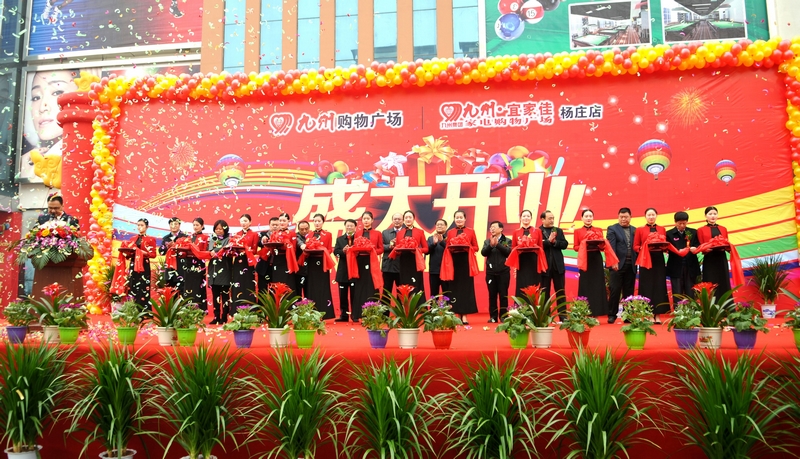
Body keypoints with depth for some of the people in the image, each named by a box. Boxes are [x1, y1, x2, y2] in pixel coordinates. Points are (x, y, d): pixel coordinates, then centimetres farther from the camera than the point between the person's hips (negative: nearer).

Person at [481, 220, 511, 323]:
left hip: (503, 271, -2)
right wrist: (491, 245, -17)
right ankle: (493, 316, 10)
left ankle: (503, 316, 7)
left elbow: (508, 252, -11)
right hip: (490, 272, 2)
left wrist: (497, 244, -16)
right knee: (492, 295, 4)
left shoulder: (507, 241, 3)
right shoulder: (487, 241, 10)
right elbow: (483, 253, -3)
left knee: (503, 294, 0)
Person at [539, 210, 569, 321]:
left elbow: (565, 244, 1)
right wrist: (549, 241, -18)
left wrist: (554, 241, -13)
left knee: (560, 291, 6)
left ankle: (563, 315, 11)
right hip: (544, 265, -3)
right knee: (544, 292, 5)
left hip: (558, 265, 3)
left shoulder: (558, 230, 11)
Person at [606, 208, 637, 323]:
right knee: (615, 290, -2)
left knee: (629, 291, 7)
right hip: (618, 264, -3)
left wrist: (637, 261, -3)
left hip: (631, 265, 3)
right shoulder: (612, 229, 3)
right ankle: (612, 315, 6)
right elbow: (611, 247, -7)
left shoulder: (635, 230, 13)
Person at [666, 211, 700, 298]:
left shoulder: (693, 232, 10)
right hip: (676, 268, -2)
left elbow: (698, 245, 5)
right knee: (677, 294, 1)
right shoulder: (669, 234, 3)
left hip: (691, 268, 2)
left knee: (691, 294, 4)